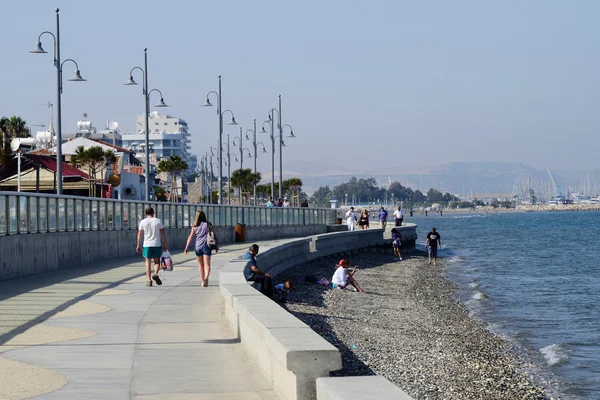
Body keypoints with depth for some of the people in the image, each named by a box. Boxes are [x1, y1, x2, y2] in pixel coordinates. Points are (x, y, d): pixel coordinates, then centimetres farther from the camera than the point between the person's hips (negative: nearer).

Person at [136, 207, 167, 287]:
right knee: (157, 261, 11)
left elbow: (140, 234, 1)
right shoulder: (158, 221, 1)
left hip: (147, 245, 0)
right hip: (157, 244, 0)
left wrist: (138, 245, 7)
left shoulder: (143, 222, 1)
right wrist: (165, 244, 5)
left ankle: (149, 280, 1)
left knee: (148, 263, 7)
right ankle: (155, 274, -14)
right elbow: (163, 233, 0)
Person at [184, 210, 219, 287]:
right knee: (207, 264, -7)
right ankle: (206, 277, -32)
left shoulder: (194, 226, 4)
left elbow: (190, 237, -3)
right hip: (206, 246, -2)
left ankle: (202, 281, 23)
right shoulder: (208, 224, 2)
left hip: (197, 246, 2)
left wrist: (186, 247, -6)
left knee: (200, 265, 16)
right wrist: (216, 245, 8)